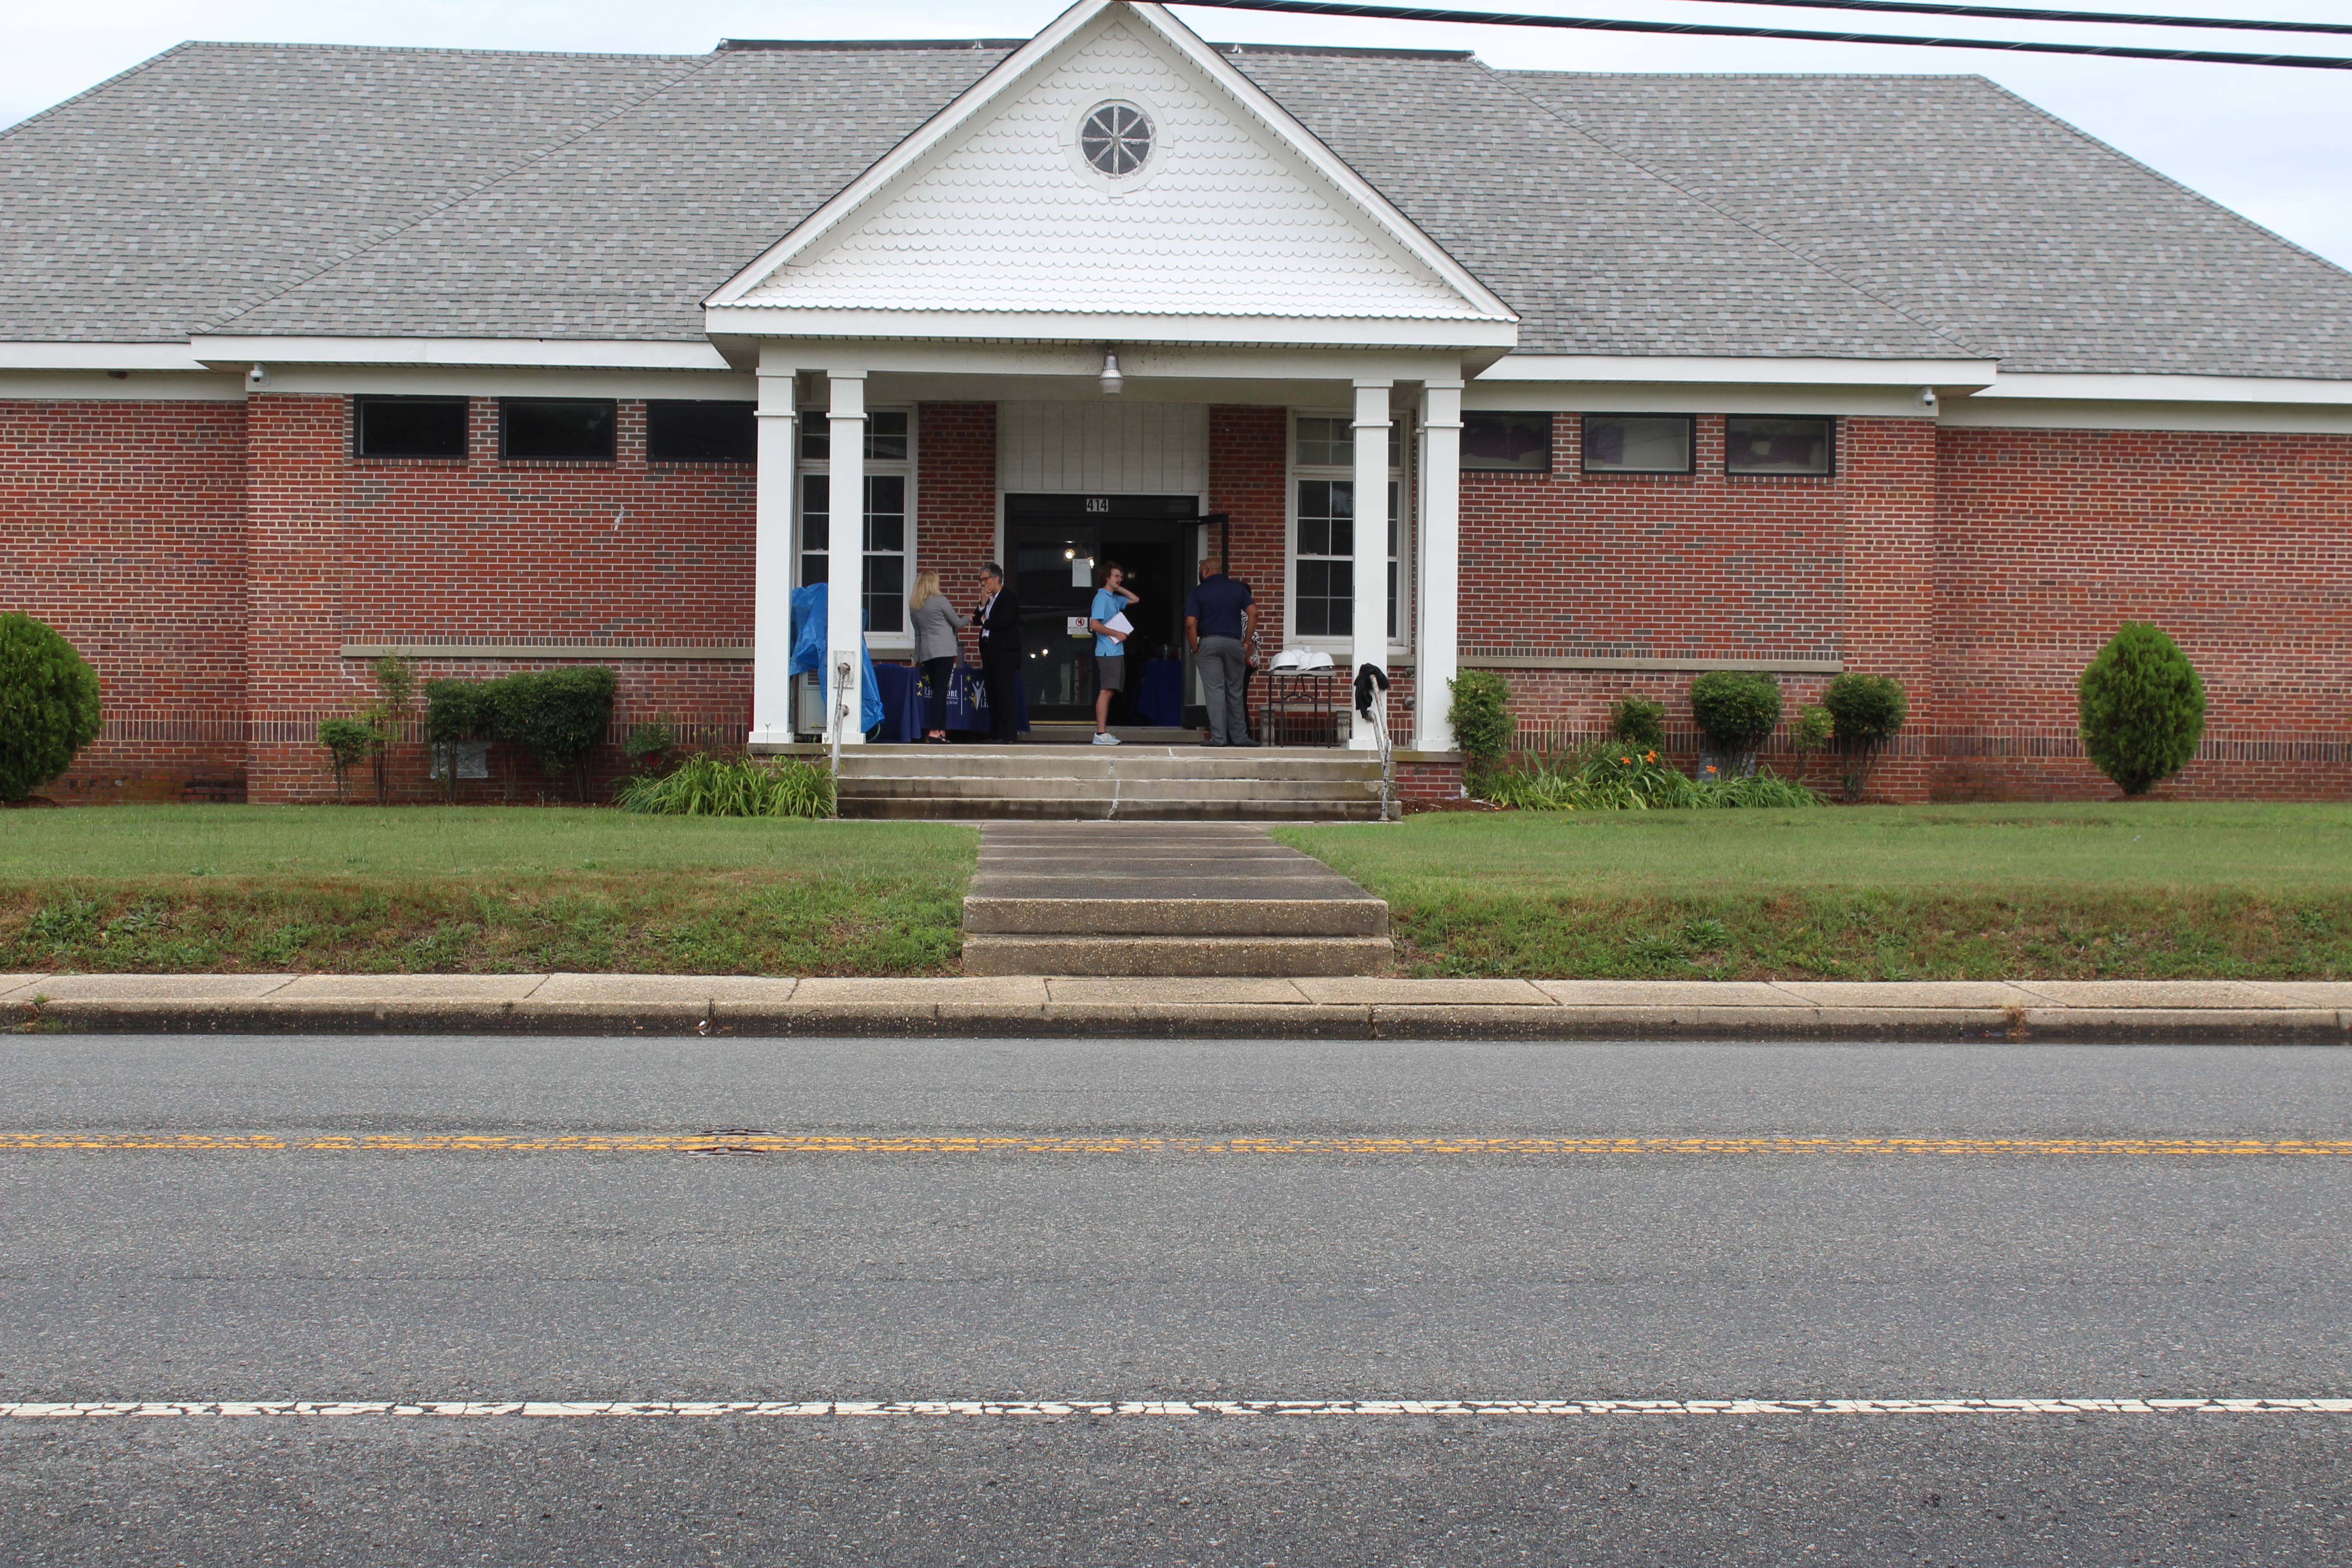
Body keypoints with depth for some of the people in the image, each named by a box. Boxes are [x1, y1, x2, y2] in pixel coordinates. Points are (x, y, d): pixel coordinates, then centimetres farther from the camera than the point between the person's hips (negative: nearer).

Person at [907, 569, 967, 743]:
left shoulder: (913, 606, 12)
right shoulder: (940, 600, -5)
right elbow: (958, 623, 3)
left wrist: (917, 657, 27)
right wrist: (968, 619, 25)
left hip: (925, 652, 6)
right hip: (943, 649, -6)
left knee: (938, 690, 10)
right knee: (941, 690, -9)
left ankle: (941, 731, 6)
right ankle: (935, 731, -17)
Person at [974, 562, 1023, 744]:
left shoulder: (1008, 598, -9)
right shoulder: (988, 598, 17)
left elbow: (1002, 623, -19)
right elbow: (978, 620, 12)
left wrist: (985, 622, -2)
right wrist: (983, 603, -1)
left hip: (1005, 652, -9)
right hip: (989, 650, 9)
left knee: (1006, 693, -8)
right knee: (992, 693, 9)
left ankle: (1008, 734, -9)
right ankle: (995, 733, 14)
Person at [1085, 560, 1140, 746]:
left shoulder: (1114, 598, 18)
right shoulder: (1102, 598, -10)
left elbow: (1136, 599, 32)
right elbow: (1094, 624, -18)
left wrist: (1119, 588, 18)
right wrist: (1117, 634, -14)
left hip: (1116, 652, 10)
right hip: (1108, 652, -10)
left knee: (1109, 692, 9)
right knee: (1106, 692, -13)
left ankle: (1103, 732, 11)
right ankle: (1101, 734, -17)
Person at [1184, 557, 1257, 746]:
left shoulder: (1198, 593, 0)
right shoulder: (1238, 588, 7)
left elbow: (1191, 624, -9)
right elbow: (1253, 613, -2)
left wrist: (1195, 650, -1)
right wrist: (1246, 643, 3)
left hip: (1208, 644, -2)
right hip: (1233, 643, 2)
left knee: (1214, 691, -3)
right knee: (1235, 692, 10)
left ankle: (1218, 737, -7)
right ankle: (1239, 736, 13)